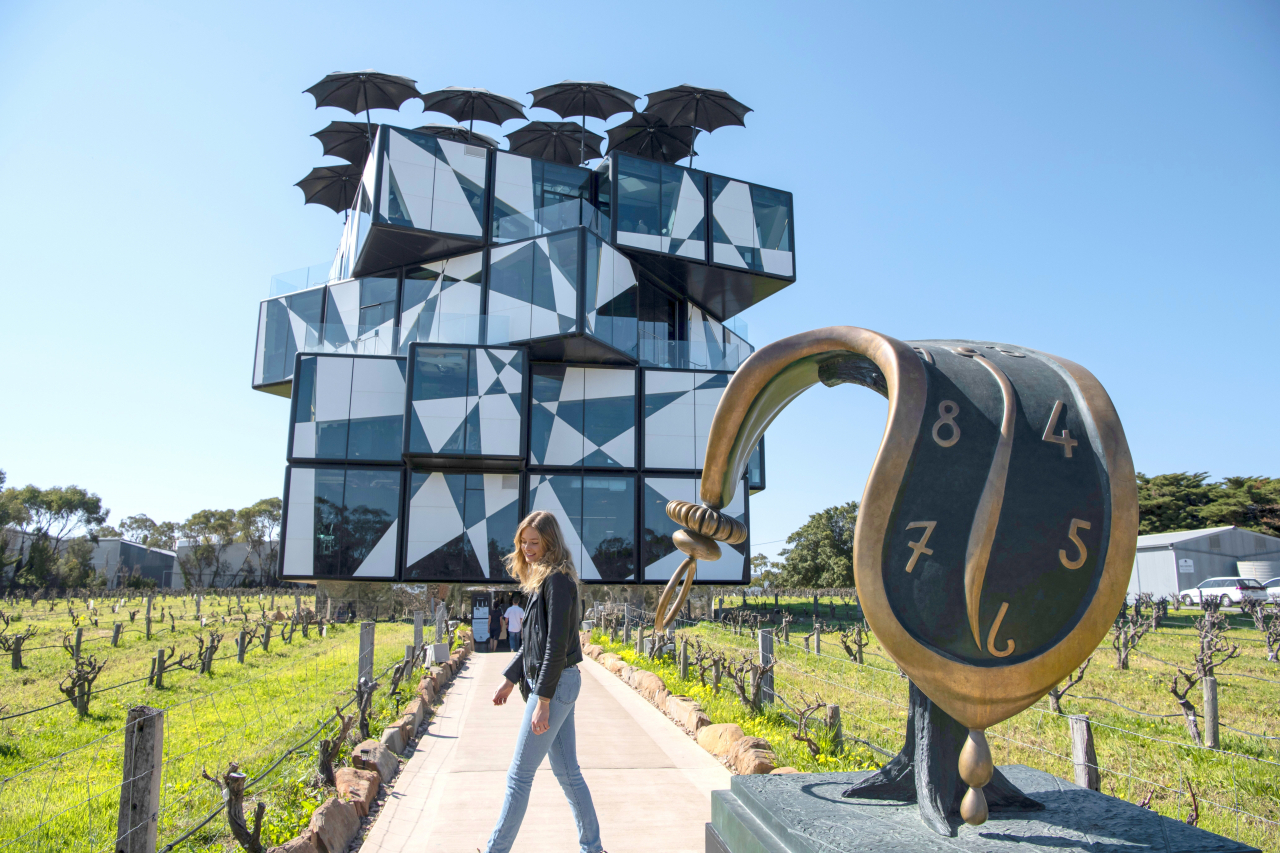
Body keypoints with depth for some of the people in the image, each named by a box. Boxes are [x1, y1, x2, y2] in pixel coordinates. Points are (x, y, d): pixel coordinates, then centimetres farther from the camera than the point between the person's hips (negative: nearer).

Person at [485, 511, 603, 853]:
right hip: (559, 684, 10)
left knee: (520, 774, 1)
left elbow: (556, 644, -20)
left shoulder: (557, 580, -16)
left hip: (556, 683, -10)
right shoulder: (543, 579, 13)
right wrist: (510, 680, 20)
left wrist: (543, 701, -21)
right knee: (567, 771, 14)